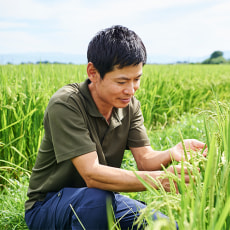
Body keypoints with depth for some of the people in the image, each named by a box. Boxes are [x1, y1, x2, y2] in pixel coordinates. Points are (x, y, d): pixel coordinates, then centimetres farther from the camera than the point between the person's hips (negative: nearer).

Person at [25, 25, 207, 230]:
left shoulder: (129, 105, -4)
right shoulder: (65, 105, -26)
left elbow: (145, 159, -10)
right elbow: (92, 174, -33)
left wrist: (171, 154, -34)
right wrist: (159, 179, -43)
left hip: (103, 199, 5)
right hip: (47, 206, -5)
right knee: (96, 197, -37)